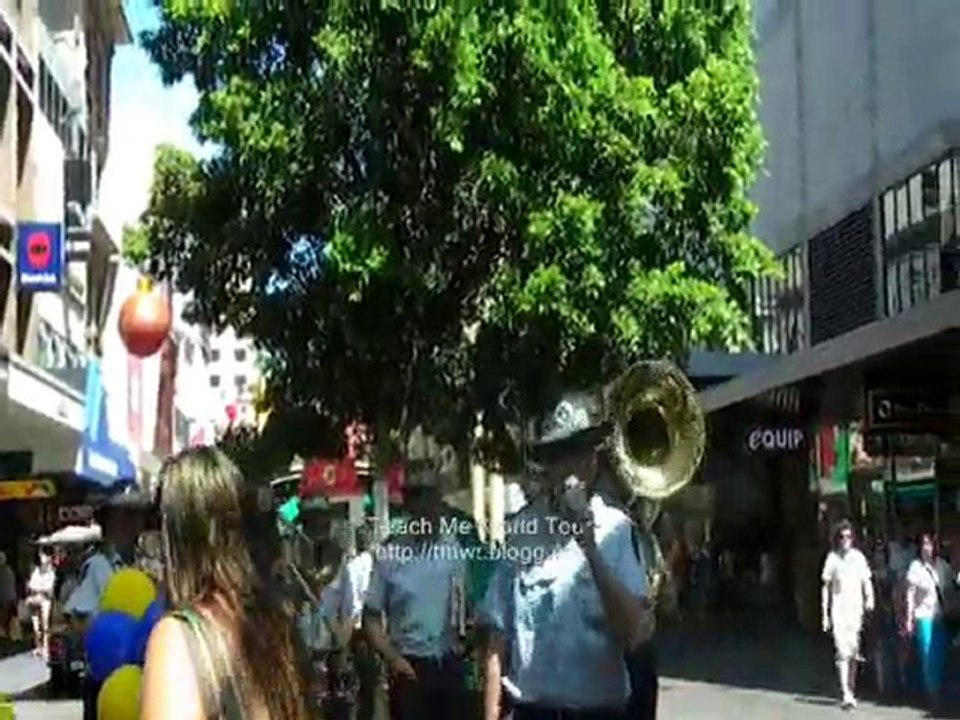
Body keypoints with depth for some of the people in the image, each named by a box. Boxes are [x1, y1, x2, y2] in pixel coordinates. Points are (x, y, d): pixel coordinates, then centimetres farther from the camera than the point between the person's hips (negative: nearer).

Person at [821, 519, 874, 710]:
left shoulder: (859, 557, 8)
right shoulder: (832, 557, 1)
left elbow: (866, 581, 9)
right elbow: (826, 587, 5)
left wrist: (870, 598, -11)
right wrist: (825, 614, 2)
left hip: (856, 610, 3)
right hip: (838, 611, -3)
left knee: (854, 652, 9)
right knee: (842, 652, -10)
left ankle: (851, 691, 22)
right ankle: (846, 695, -13)